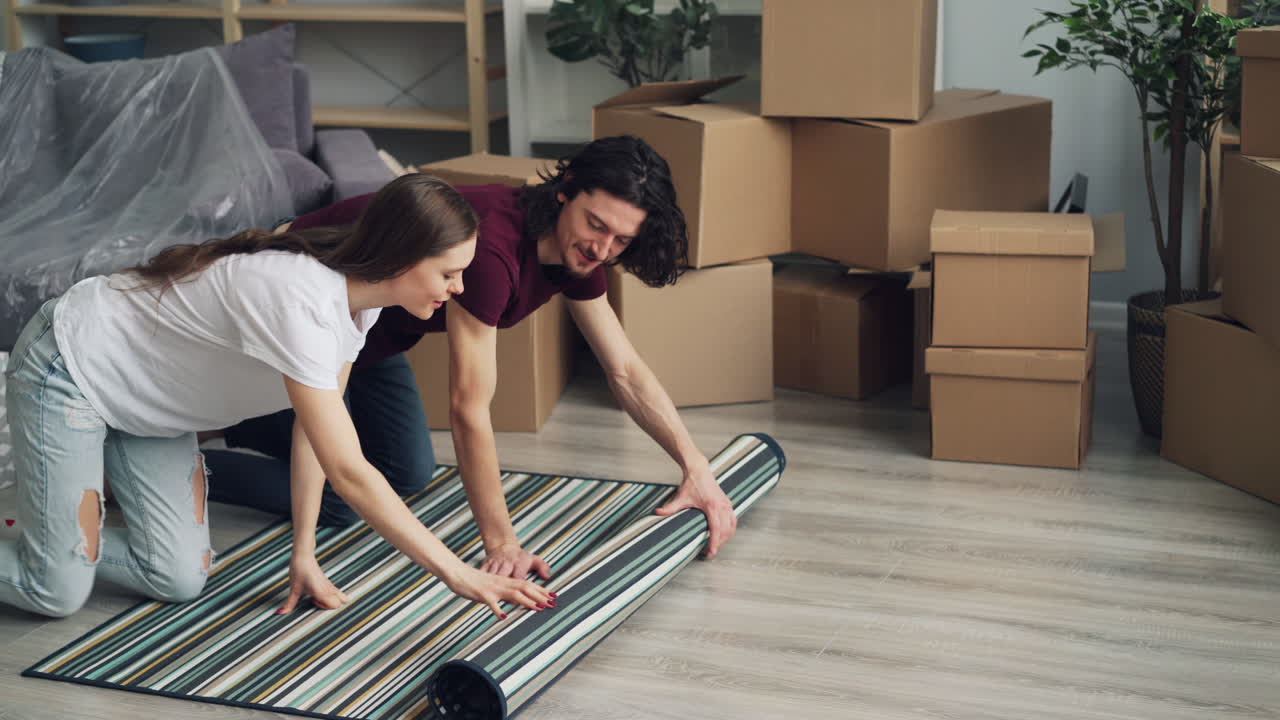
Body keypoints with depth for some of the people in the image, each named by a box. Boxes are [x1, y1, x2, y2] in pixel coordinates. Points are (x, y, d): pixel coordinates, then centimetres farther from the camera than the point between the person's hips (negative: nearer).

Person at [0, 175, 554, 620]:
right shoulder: (300, 302, -38)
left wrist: (304, 555, -5)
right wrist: (458, 574, -35)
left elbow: (315, 428, -2)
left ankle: (49, 524, 23)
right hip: (67, 369, -8)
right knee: (57, 594, -11)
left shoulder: (358, 296, -11)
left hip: (146, 398, 8)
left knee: (179, 581, -1)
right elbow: (349, 473, -38)